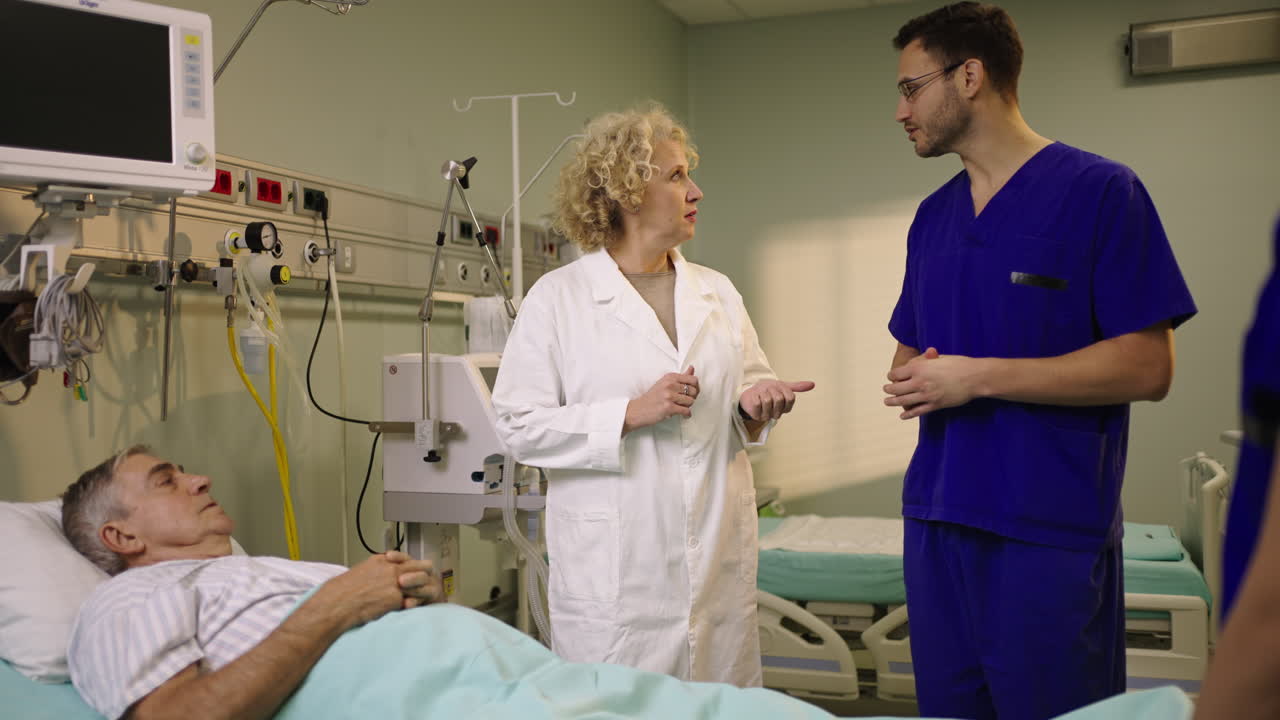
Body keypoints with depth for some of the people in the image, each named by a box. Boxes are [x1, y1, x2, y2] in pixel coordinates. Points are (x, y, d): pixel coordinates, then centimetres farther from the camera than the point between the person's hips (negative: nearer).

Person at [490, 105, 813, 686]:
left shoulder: (718, 293, 12)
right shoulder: (557, 298, -3)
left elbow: (749, 386, 19)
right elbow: (519, 426, -7)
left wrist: (754, 407, -5)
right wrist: (632, 414, -17)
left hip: (719, 562, 5)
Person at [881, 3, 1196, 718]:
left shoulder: (1100, 190, -7)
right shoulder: (933, 216, 13)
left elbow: (1148, 367, -13)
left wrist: (978, 376, -16)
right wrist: (909, 381, -4)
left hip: (1053, 531, -6)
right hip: (937, 518, 6)